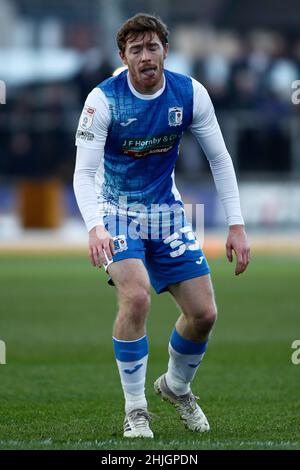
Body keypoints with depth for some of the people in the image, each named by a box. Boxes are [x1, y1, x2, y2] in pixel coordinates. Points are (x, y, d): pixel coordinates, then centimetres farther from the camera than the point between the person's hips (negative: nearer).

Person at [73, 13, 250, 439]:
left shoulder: (190, 94, -11)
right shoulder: (103, 99, -20)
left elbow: (220, 159, -2)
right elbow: (83, 172, -23)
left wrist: (236, 225, -7)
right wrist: (95, 227, -39)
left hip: (166, 211, 4)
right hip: (118, 211, -4)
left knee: (204, 313, 0)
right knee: (136, 297, -28)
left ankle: (176, 386, 31)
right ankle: (135, 410, -14)